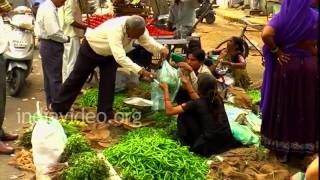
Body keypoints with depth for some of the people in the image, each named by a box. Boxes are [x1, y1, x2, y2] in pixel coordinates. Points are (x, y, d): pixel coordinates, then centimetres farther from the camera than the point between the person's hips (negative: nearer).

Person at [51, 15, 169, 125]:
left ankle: (105, 115, 8)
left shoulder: (137, 28, -24)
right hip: (91, 48, -5)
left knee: (108, 83, -2)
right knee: (77, 78, 6)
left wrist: (161, 49, -39)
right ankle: (57, 108, 22)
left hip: (109, 54, 6)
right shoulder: (115, 29, -45)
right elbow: (120, 57, -51)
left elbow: (147, 41, -18)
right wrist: (140, 71, -56)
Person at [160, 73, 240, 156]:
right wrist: (188, 84, 25)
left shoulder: (197, 104, -12)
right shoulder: (218, 99, 4)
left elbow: (169, 111, -4)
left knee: (183, 114, 7)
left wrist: (165, 89, 6)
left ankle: (187, 143, 17)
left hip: (209, 147, -6)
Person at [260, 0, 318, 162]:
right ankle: (303, 149, 26)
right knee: (306, 107, 14)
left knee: (282, 106, 10)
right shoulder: (314, 17, -2)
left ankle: (281, 150, 18)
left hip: (285, 66, -1)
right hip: (310, 66, 2)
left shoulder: (281, 17, -8)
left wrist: (276, 51, -12)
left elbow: (266, 35, -25)